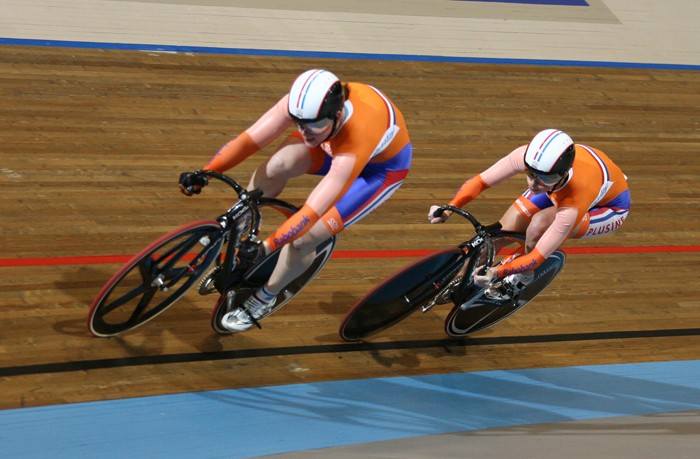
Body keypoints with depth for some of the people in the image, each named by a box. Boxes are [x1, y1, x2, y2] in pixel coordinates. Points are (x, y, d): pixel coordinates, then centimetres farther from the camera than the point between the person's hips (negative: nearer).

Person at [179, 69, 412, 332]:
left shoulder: (357, 138, -45)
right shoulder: (304, 103, -32)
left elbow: (313, 211, -45)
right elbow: (249, 139, -29)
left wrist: (265, 248, -46)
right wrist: (202, 175, -36)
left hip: (382, 166, -5)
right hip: (335, 141, 5)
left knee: (301, 238, -16)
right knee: (276, 166, -26)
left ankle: (265, 298, 12)